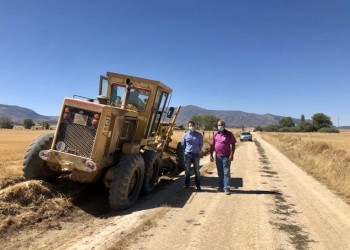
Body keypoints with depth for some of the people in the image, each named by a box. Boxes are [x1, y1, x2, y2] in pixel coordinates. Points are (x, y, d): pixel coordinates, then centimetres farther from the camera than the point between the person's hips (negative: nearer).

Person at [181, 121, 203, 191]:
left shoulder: (199, 135, -2)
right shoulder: (185, 135, 1)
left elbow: (201, 144, 7)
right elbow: (182, 144, 10)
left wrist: (199, 151, 4)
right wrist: (186, 150, 7)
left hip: (196, 154, -1)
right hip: (188, 154, 1)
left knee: (197, 171, 7)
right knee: (187, 170, 7)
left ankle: (198, 186, 16)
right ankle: (187, 185, 17)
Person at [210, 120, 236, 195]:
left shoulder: (229, 134, -3)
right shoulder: (215, 134, 8)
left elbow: (233, 145, -4)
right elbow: (212, 145, 11)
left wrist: (232, 155, -13)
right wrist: (211, 155, 6)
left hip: (226, 156, -4)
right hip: (218, 156, 4)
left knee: (226, 173, -4)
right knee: (220, 173, 12)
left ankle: (226, 188, -1)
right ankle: (221, 187, 23)